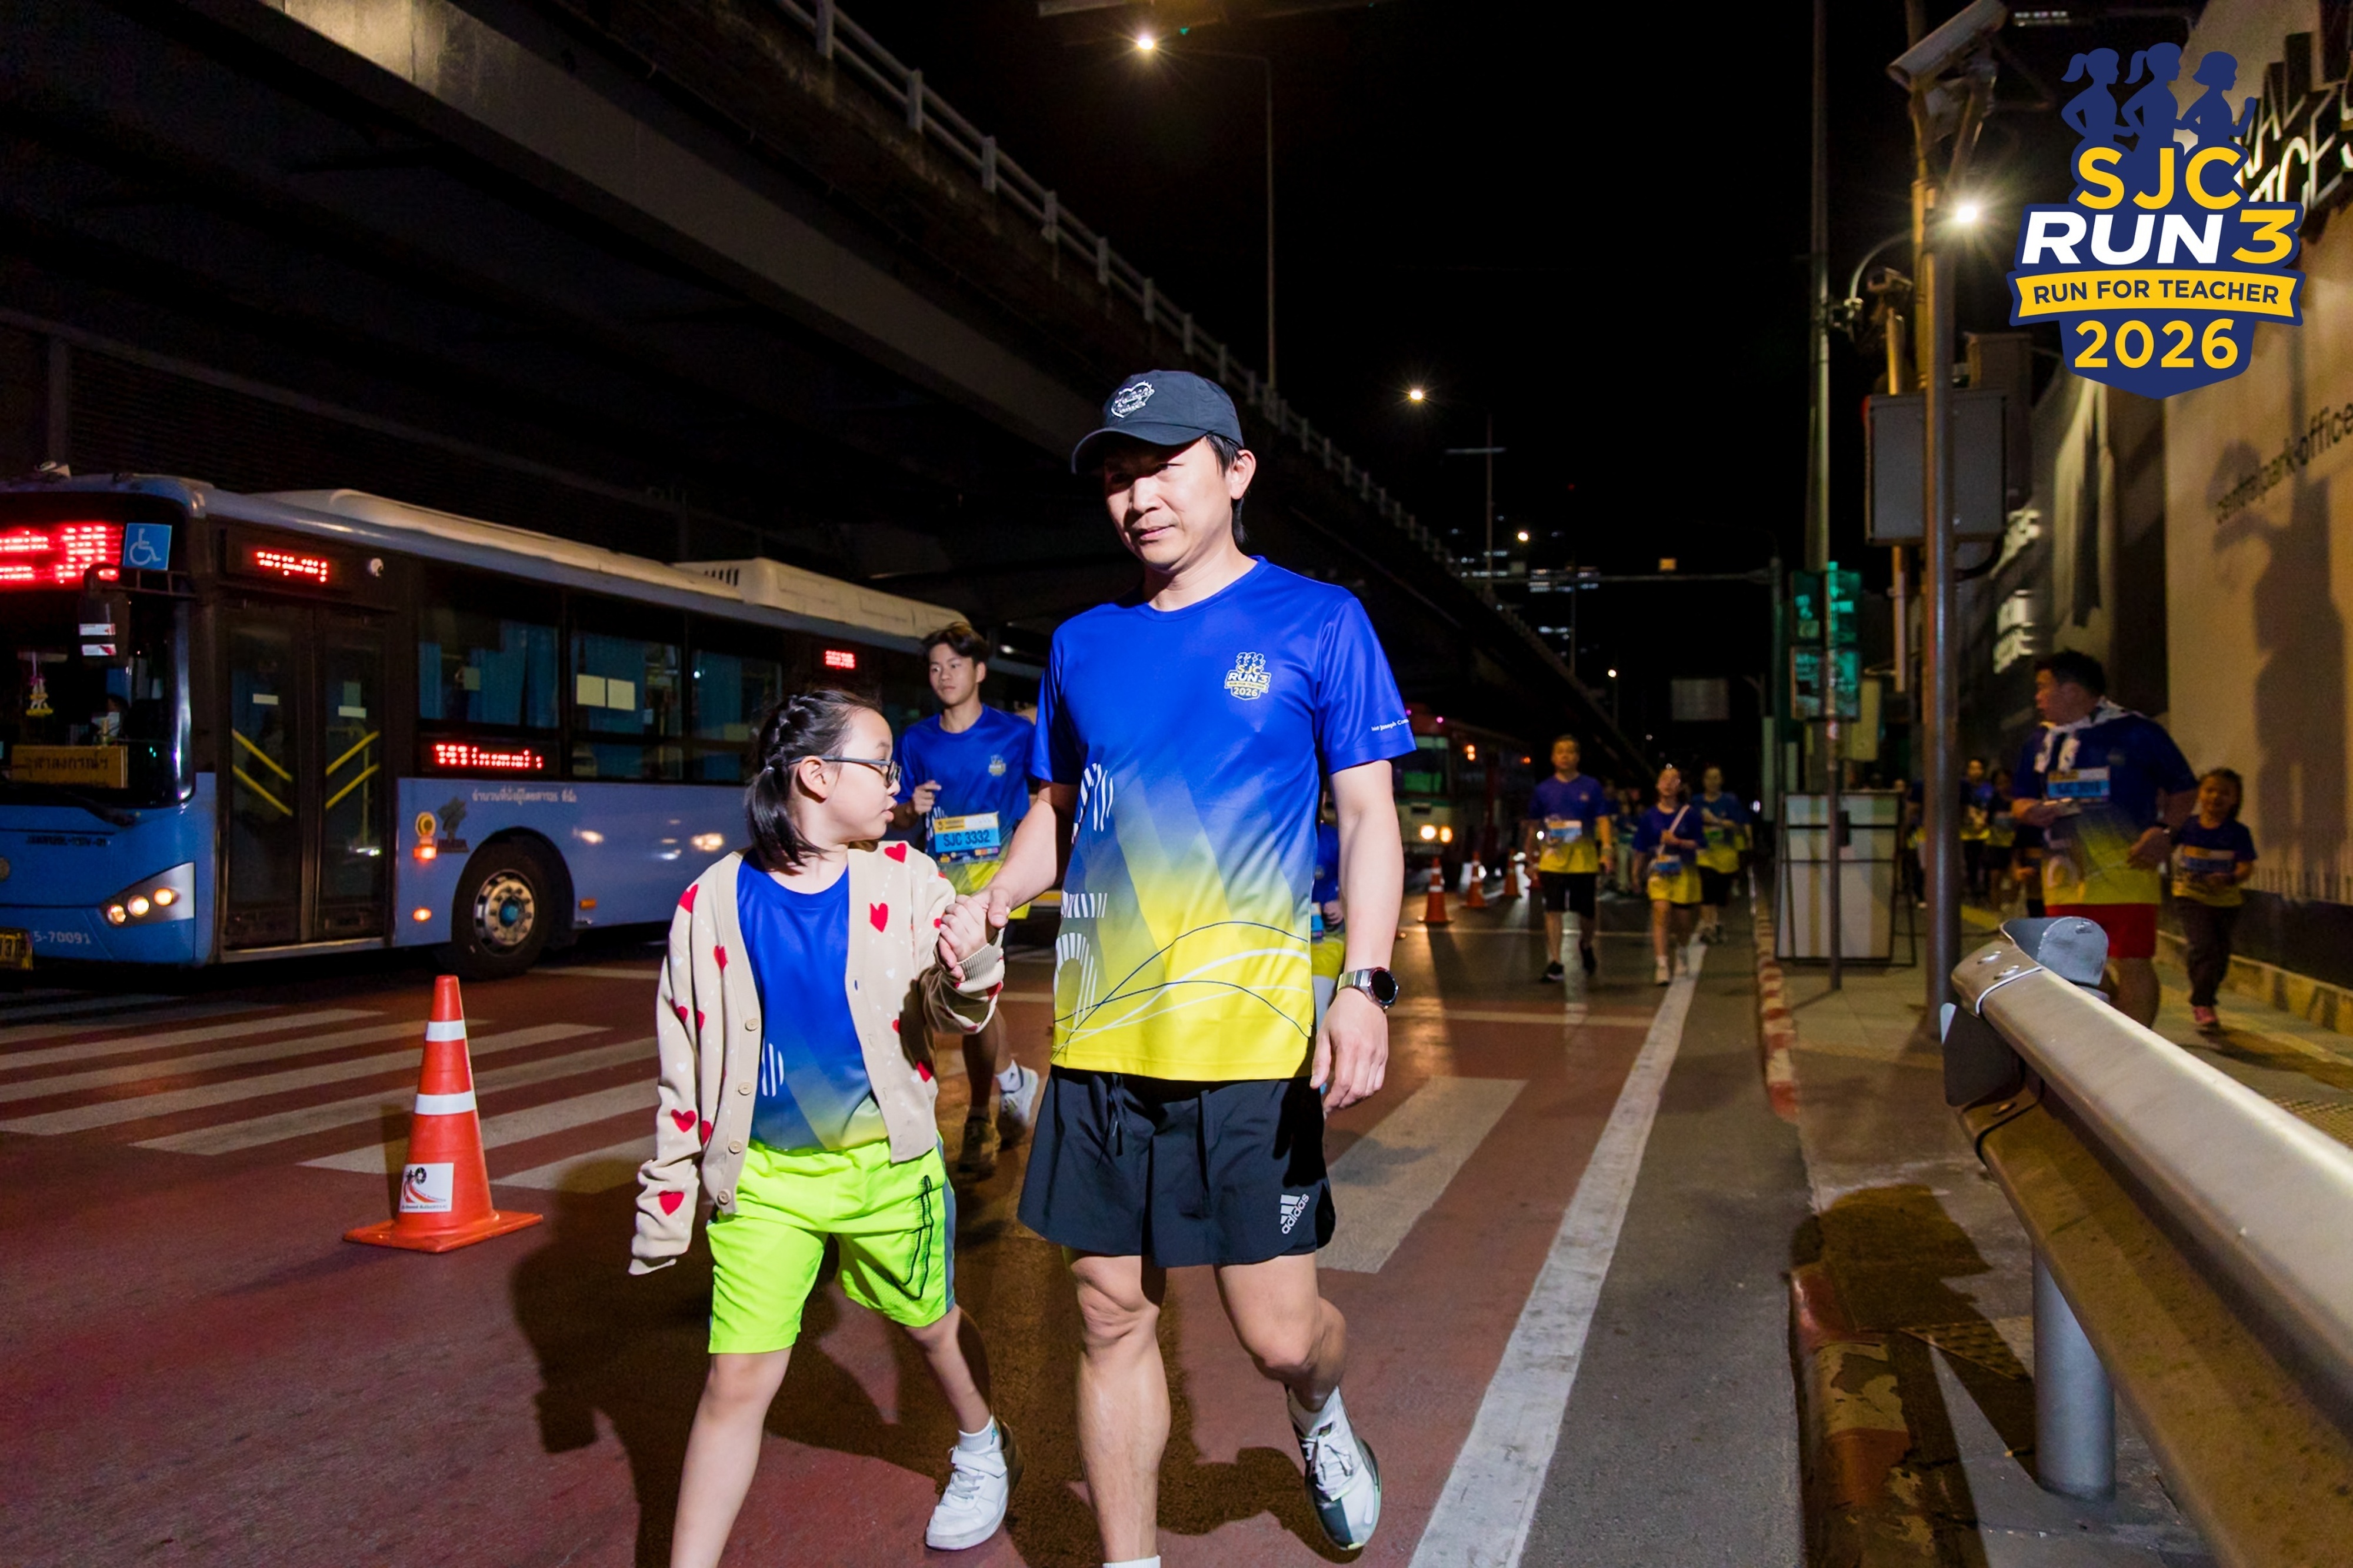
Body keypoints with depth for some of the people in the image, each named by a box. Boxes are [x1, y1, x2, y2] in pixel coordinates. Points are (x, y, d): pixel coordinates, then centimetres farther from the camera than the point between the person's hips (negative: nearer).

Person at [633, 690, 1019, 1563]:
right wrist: (665, 1204, 3)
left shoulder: (904, 880, -6)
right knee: (739, 1376, 0)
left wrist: (972, 961, -22)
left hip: (886, 1159, 1)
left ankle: (981, 1451, 49)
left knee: (930, 1322, 20)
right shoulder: (714, 904, -8)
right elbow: (683, 1068, 0)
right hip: (763, 1172, -1)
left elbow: (956, 1020, 1)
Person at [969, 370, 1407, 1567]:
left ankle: (1320, 1413, 37)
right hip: (1099, 1035, 4)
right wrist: (988, 902, 0)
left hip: (1252, 1033, -3)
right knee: (1112, 1319, 10)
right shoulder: (1084, 645, 11)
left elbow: (1368, 816, -1)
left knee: (1278, 1332, 1)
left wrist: (1364, 985, -14)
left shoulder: (1316, 622, 1)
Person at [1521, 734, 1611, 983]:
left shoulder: (1591, 787, 4)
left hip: (1584, 858, 0)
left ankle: (1586, 946, 38)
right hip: (1552, 858, 0)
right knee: (1554, 910, -9)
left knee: (1587, 912, 7)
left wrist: (1606, 849, -14)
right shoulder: (1544, 789, 7)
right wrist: (1530, 858, 14)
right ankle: (1555, 961, -7)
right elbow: (1533, 826, 14)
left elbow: (1602, 820, 0)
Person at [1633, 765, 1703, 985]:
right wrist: (1636, 875, 12)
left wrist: (1678, 842, -18)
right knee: (1661, 911, -20)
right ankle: (1663, 965, -22)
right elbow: (1641, 849, 8)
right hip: (1658, 873, 0)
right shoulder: (1650, 816, 1)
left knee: (1682, 919, 9)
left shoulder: (1689, 814, -1)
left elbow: (1698, 844, -2)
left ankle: (1680, 954, 40)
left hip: (1684, 873, 0)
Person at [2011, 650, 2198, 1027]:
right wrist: (2029, 811, -1)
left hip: (2124, 870, -6)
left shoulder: (2137, 733, -1)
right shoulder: (2042, 742, 15)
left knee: (2132, 963, -7)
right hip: (2065, 874, 6)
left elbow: (2185, 789, 3)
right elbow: (2019, 799, 22)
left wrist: (2163, 831, -13)